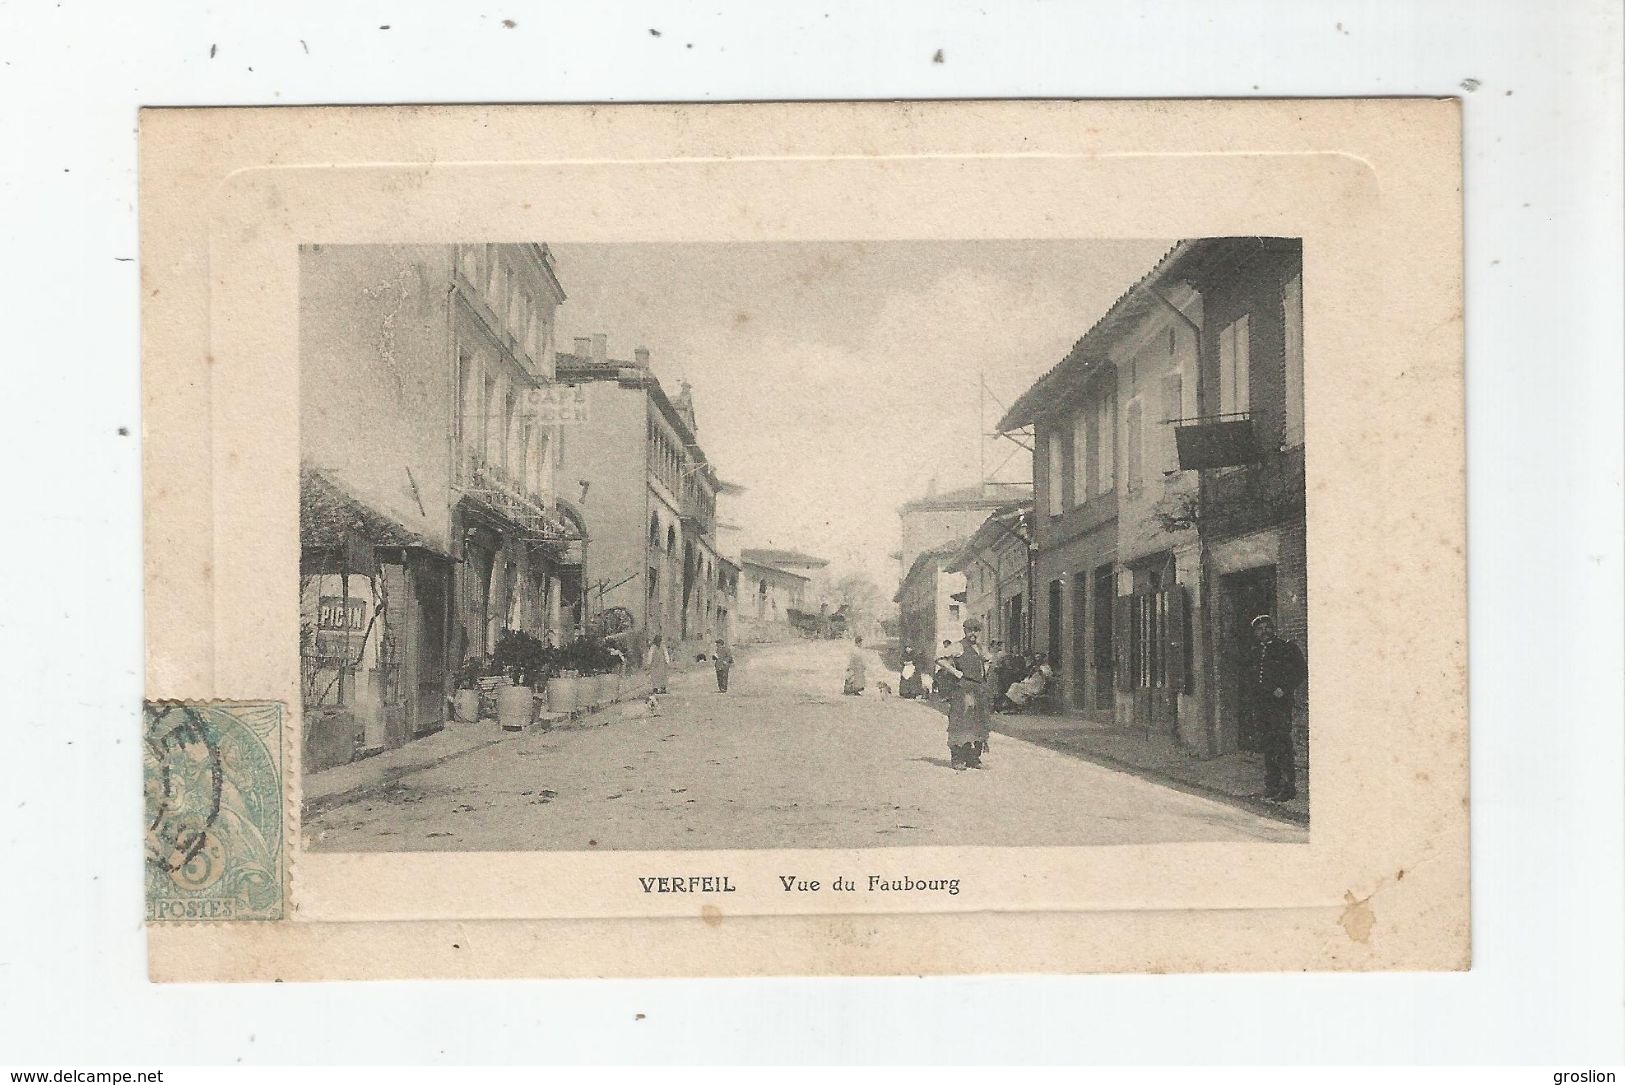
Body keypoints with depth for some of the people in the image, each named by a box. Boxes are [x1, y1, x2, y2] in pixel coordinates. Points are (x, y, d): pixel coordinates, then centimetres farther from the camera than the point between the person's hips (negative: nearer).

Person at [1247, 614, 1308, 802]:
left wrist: (1284, 689, -13)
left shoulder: (1287, 648, 2)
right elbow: (1246, 677, 28)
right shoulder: (1255, 652, 18)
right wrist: (1250, 691, 10)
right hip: (1260, 705, 6)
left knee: (1282, 743, -11)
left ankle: (1289, 788, -10)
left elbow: (1301, 672, -3)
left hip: (1280, 703, -6)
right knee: (1268, 746, 8)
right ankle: (1272, 787, 13)